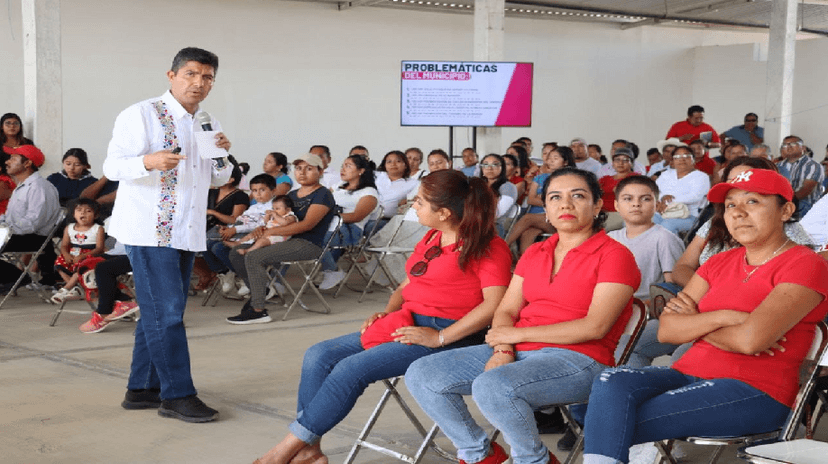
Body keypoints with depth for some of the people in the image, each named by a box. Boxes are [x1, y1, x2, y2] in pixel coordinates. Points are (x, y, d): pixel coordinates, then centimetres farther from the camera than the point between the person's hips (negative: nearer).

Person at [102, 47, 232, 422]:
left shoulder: (207, 125, 15)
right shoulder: (142, 115, -7)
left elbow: (217, 179, 22)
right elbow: (112, 167, -12)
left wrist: (223, 155, 0)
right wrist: (148, 161, -31)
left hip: (187, 232, 8)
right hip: (150, 230, -8)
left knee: (160, 313, 11)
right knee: (166, 312, -9)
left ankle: (142, 389, 20)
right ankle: (178, 395, -4)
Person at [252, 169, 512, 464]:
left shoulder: (488, 247, -10)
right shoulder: (430, 239, 18)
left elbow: (494, 304, -20)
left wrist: (440, 338, -21)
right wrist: (387, 312, 6)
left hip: (446, 334, -9)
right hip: (407, 326, 9)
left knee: (351, 368, -23)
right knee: (318, 356, -6)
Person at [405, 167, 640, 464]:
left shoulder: (614, 255, -4)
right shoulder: (535, 253, 19)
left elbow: (594, 327, -14)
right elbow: (506, 311, 13)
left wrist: (518, 333, -9)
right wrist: (502, 350, -11)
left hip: (578, 359, -7)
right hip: (518, 354, 7)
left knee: (491, 386, -36)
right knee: (421, 376, -8)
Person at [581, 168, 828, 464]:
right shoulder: (720, 263, 19)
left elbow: (750, 339, -18)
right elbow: (666, 330, 7)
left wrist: (695, 324, 0)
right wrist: (721, 318, -10)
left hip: (755, 391, -6)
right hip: (689, 373, 7)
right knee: (611, 382, -25)